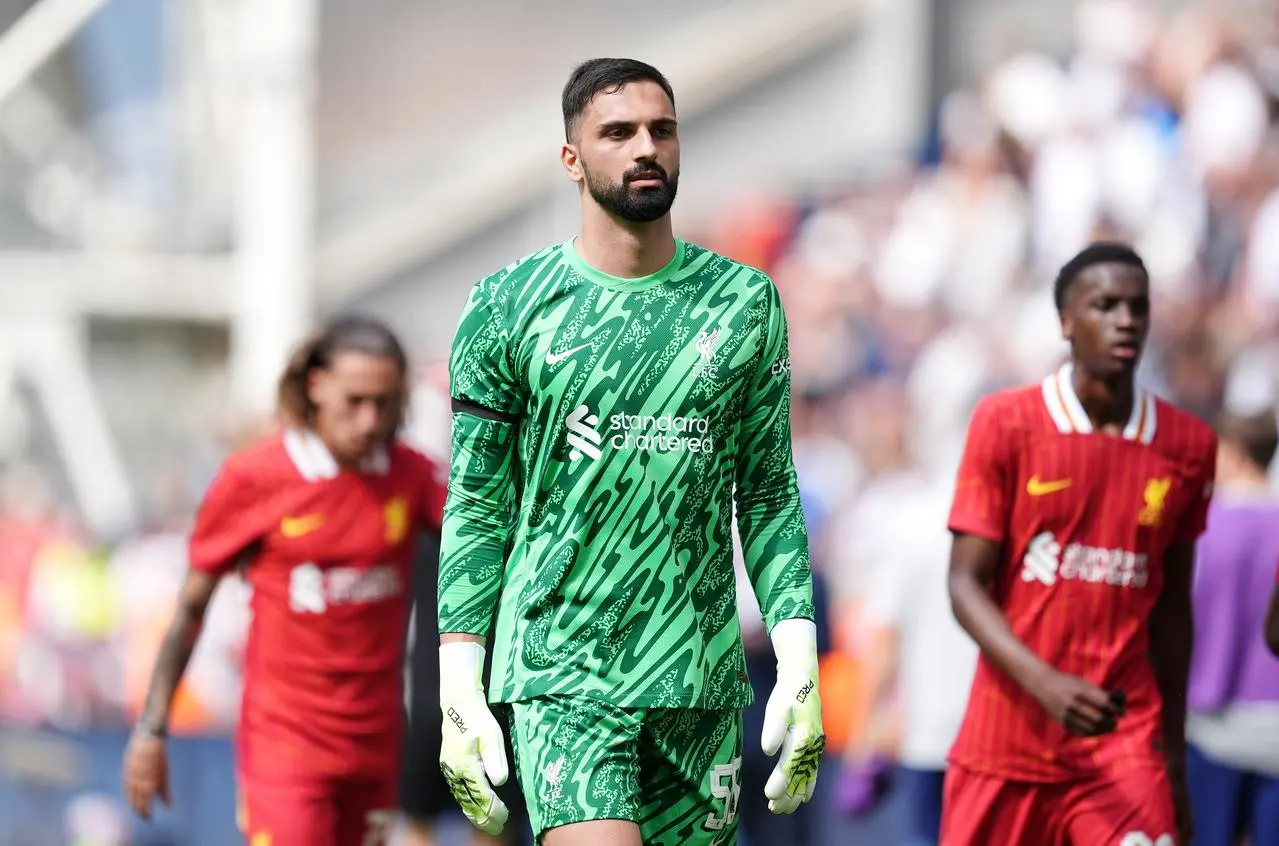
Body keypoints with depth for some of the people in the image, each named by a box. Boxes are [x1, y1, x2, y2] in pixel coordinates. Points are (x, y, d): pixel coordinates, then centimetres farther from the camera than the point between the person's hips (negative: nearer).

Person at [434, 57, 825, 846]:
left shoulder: (744, 304, 8)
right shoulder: (509, 308, 2)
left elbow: (770, 497, 10)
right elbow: (476, 508, 3)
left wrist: (799, 665, 1)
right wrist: (459, 689, -3)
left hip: (701, 675, 3)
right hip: (559, 668, -3)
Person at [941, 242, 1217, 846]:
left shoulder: (1188, 446, 4)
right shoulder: (1004, 423, -5)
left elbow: (1171, 607, 13)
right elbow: (966, 583, -7)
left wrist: (1174, 752, 16)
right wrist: (1043, 682, -24)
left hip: (1124, 742, 1)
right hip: (1006, 742, -1)